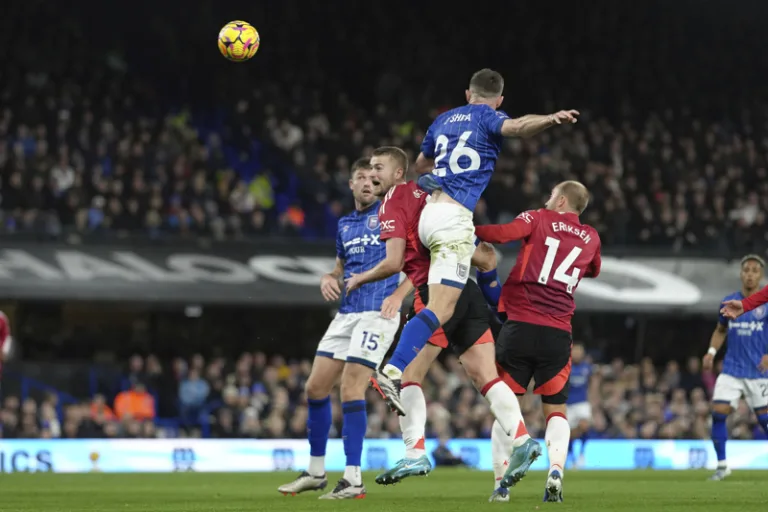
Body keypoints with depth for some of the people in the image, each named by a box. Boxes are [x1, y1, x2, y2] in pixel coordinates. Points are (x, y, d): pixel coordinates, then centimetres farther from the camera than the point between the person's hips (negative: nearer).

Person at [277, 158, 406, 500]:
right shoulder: (344, 225, 17)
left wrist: (397, 294, -18)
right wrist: (328, 279, 6)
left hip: (376, 313, -7)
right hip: (346, 313, 7)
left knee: (351, 390, -15)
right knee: (316, 387, 7)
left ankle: (353, 480, -11)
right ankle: (316, 472, 20)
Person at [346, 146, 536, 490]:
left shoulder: (393, 202, -3)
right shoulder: (424, 193, 21)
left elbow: (394, 262, -11)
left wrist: (361, 279, 3)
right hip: (467, 290, 8)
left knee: (409, 374, -2)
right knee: (484, 375, 2)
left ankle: (415, 454, -7)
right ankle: (521, 439, -11)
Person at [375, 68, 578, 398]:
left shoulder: (444, 120, 21)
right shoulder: (486, 117, 2)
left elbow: (421, 165, 37)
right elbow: (515, 127, -23)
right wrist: (551, 120, -40)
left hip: (431, 212, 8)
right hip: (452, 219, -8)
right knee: (440, 310, -16)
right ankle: (394, 371, -29)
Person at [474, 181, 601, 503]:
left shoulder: (539, 219, 4)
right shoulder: (591, 238, 15)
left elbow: (502, 234, -13)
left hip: (520, 327, -2)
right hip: (558, 333, 2)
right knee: (556, 409, 11)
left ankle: (501, 481, -2)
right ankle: (555, 471, -12)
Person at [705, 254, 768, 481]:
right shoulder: (729, 302, 6)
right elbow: (720, 330, 19)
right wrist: (711, 351, 3)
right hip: (731, 369, 3)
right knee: (718, 413, -10)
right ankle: (722, 465, 1)